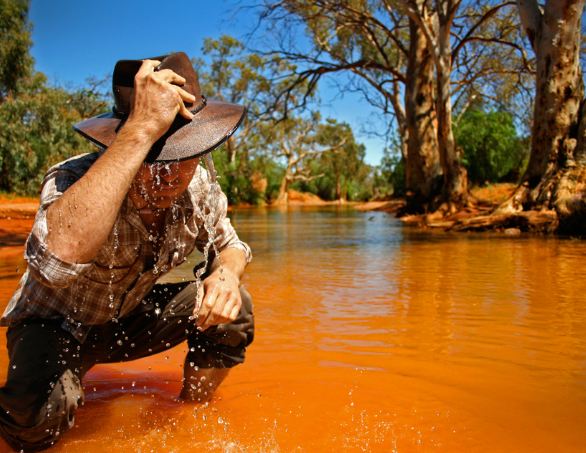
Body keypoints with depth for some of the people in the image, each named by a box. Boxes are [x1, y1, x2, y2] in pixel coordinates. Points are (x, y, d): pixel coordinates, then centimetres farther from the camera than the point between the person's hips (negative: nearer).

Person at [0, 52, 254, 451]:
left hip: (127, 321, 5)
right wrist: (142, 130, -55)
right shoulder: (73, 179, -33)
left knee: (232, 308, -15)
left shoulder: (199, 188, -17)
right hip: (53, 326, -4)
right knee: (36, 417, -33)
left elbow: (228, 243, 1)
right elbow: (58, 257, -57)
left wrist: (227, 273, -26)